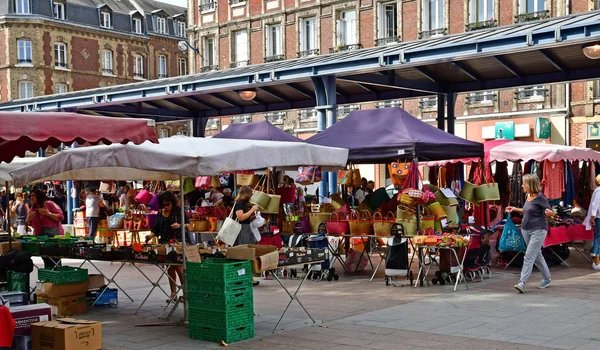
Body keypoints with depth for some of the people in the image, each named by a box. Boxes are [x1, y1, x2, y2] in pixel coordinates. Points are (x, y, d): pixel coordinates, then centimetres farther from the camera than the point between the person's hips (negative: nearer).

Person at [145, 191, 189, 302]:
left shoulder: (178, 211, -4)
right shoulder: (160, 214, 9)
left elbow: (188, 225, -3)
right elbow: (156, 229, 14)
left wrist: (179, 225, -21)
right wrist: (151, 235, -4)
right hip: (165, 244, 5)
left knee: (179, 268, -8)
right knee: (170, 269, 8)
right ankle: (173, 293, 14)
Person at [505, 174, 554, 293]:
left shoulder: (540, 197, -14)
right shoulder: (528, 196, 9)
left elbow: (552, 213, -10)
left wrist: (549, 213, -32)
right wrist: (515, 209, 13)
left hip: (538, 230, -8)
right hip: (526, 230, 8)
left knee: (529, 256, -14)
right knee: (537, 256, 17)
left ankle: (522, 282, -19)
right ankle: (547, 278, 32)